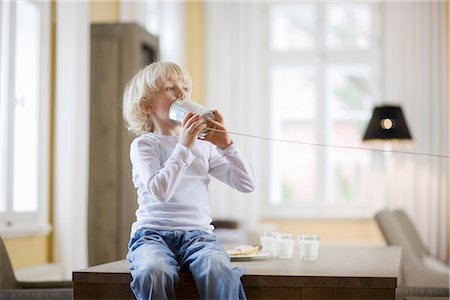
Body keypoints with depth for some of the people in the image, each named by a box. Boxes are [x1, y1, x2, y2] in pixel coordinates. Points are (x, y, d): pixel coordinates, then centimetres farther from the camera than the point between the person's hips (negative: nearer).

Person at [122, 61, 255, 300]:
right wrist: (183, 146, -13)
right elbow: (160, 191, -15)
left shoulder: (204, 145, 19)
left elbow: (247, 185, 14)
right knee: (154, 273, -38)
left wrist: (226, 145, 4)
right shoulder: (144, 144, 5)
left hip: (197, 234, 3)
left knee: (219, 273, -33)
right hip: (152, 234, -3)